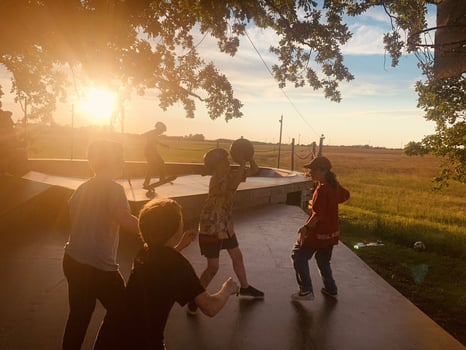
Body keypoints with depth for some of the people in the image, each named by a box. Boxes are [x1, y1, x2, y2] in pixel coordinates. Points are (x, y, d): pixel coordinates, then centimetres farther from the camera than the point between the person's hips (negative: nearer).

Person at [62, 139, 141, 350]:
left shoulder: (82, 189, 11)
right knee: (120, 309, 12)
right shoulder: (113, 188, -15)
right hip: (98, 266, -8)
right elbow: (128, 223, -29)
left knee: (78, 315, 21)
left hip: (73, 260, 8)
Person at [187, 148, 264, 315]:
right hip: (211, 227, -8)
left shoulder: (231, 174, 0)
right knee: (213, 267, -5)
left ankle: (245, 287, 40)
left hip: (225, 225, 9)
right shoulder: (216, 180, -25)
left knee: (237, 256, 20)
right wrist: (242, 163, -40)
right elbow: (232, 186, -47)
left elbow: (254, 170, 3)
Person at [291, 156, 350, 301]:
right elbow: (345, 195, 22)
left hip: (318, 233, -9)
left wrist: (306, 227, -23)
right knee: (323, 261, 24)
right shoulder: (334, 185, 2)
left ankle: (306, 291, 6)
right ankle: (331, 289, 32)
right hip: (331, 232, 9)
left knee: (299, 257, 5)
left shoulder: (322, 189, -24)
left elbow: (318, 214, -29)